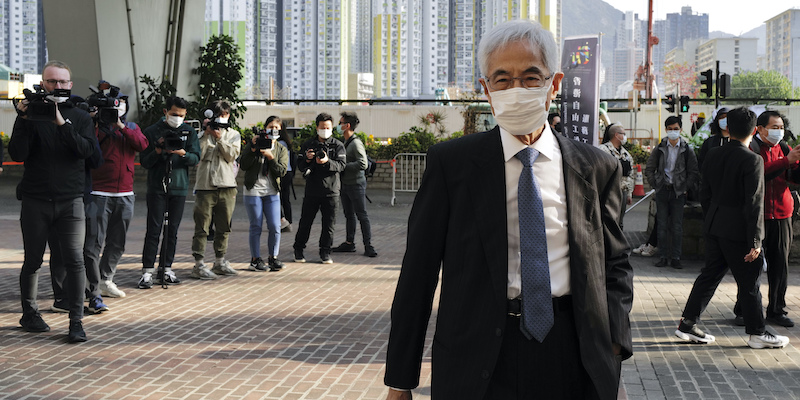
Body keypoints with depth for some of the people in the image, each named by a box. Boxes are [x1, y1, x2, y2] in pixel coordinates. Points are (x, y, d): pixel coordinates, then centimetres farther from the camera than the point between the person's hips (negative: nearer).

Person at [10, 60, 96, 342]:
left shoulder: (80, 117, 8)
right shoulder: (31, 114, 4)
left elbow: (87, 149, -9)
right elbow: (17, 154, -7)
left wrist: (63, 124, -20)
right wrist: (23, 120, -17)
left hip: (71, 200, 0)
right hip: (35, 200, 0)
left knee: (75, 260, -9)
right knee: (33, 260, 9)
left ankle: (76, 322, -5)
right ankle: (29, 314, 27)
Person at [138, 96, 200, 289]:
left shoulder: (189, 132, 9)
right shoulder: (152, 131, 3)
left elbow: (196, 158, 3)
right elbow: (144, 162, 2)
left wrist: (183, 154, -17)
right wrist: (158, 150, -16)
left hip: (179, 187, 2)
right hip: (156, 188, -2)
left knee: (172, 229, 6)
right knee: (154, 229, -6)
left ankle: (167, 269, 13)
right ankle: (147, 271, -4)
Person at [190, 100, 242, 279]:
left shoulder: (233, 134, 13)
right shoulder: (203, 133, 5)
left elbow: (232, 155, -2)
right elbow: (198, 154, -8)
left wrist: (219, 138, -9)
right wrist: (206, 134, -12)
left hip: (227, 185, 3)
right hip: (205, 185, -3)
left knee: (223, 227, 11)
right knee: (202, 228, -4)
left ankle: (220, 262, 23)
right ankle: (199, 265, -1)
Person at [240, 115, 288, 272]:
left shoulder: (282, 150, 10)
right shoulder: (253, 145, 4)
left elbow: (282, 171, -3)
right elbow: (244, 166, -5)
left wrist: (271, 157, -16)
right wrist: (253, 149, -14)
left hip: (272, 193, 2)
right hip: (253, 190, -2)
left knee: (275, 227, -5)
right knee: (256, 227, 1)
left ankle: (273, 258, 9)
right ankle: (255, 259, 10)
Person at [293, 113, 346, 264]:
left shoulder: (338, 145, 5)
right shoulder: (308, 144, 8)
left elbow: (341, 165, -7)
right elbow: (300, 166, 7)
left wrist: (327, 161, -24)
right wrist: (307, 159, -14)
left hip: (331, 190, 0)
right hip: (312, 190, 0)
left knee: (329, 223, 3)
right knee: (305, 221, 3)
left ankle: (325, 251, 15)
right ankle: (298, 249, 17)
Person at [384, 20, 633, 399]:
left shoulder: (597, 168, 4)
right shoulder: (450, 162, -3)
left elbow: (614, 264, 12)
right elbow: (418, 271, -2)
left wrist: (612, 346, -4)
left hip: (572, 360, 2)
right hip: (477, 365, -2)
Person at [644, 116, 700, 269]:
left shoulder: (687, 150, 2)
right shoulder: (659, 149, 5)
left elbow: (694, 173, 5)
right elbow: (649, 169, 11)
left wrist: (685, 187, -3)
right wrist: (655, 185, 3)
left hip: (679, 192, -1)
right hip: (662, 191, 1)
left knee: (677, 227, -1)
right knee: (662, 226, 3)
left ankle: (675, 258, 5)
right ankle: (664, 256, 9)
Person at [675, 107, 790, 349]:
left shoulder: (713, 155, 4)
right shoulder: (752, 161, -16)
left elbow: (705, 194, 11)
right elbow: (754, 204, -17)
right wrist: (755, 241, -14)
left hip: (714, 228, 7)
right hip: (738, 231, -6)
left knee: (709, 275, 14)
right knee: (749, 283, 5)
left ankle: (688, 324, 14)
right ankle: (757, 334, 15)